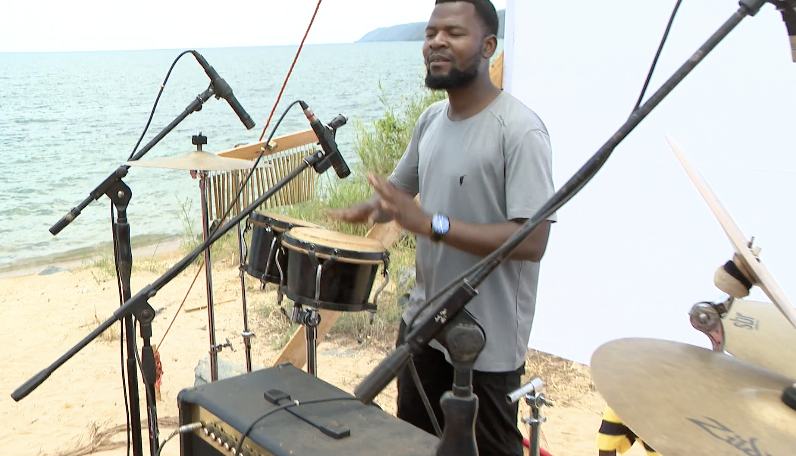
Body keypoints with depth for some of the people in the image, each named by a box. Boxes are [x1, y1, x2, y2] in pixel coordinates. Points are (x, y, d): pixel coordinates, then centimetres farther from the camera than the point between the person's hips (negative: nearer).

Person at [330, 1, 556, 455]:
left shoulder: (519, 130, -22)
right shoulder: (431, 119, 2)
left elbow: (533, 241, -26)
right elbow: (401, 186, 17)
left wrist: (430, 224, -32)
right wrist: (370, 208, -6)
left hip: (488, 344, -7)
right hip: (424, 323, 8)